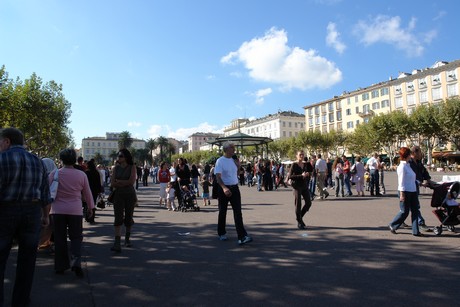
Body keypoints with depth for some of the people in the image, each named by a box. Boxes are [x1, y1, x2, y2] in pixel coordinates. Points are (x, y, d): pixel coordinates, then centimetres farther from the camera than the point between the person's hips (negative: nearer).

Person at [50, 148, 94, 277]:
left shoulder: (54, 174, -3)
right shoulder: (81, 175, -1)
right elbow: (87, 194, 6)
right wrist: (90, 207, 18)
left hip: (57, 210, 0)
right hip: (75, 211, 0)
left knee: (60, 239, 10)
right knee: (76, 237, 9)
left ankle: (60, 266, 17)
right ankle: (76, 263, -6)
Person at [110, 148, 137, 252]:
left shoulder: (132, 167, -1)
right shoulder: (116, 168, 7)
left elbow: (132, 181, -12)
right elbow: (112, 184, 1)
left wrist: (118, 182, -5)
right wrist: (125, 183, -10)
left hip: (130, 195, -1)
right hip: (118, 195, 1)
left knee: (128, 217, 9)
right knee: (118, 218, -8)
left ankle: (127, 239, 27)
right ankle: (117, 243, -13)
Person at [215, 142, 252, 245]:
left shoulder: (234, 159, 8)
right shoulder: (220, 161, -10)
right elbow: (218, 176, -19)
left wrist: (237, 164, 2)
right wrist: (224, 188, -34)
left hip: (234, 188, 4)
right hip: (224, 189, -4)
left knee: (238, 212, -5)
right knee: (222, 212, 11)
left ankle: (242, 237, -9)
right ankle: (221, 233, 30)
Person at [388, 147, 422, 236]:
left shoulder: (408, 165, 13)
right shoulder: (402, 166, -14)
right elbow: (401, 181, -17)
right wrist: (402, 194, -19)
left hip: (412, 191, 9)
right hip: (405, 192, -9)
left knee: (415, 211, 7)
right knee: (404, 212, -1)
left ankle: (415, 231, 12)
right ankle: (392, 225, 17)